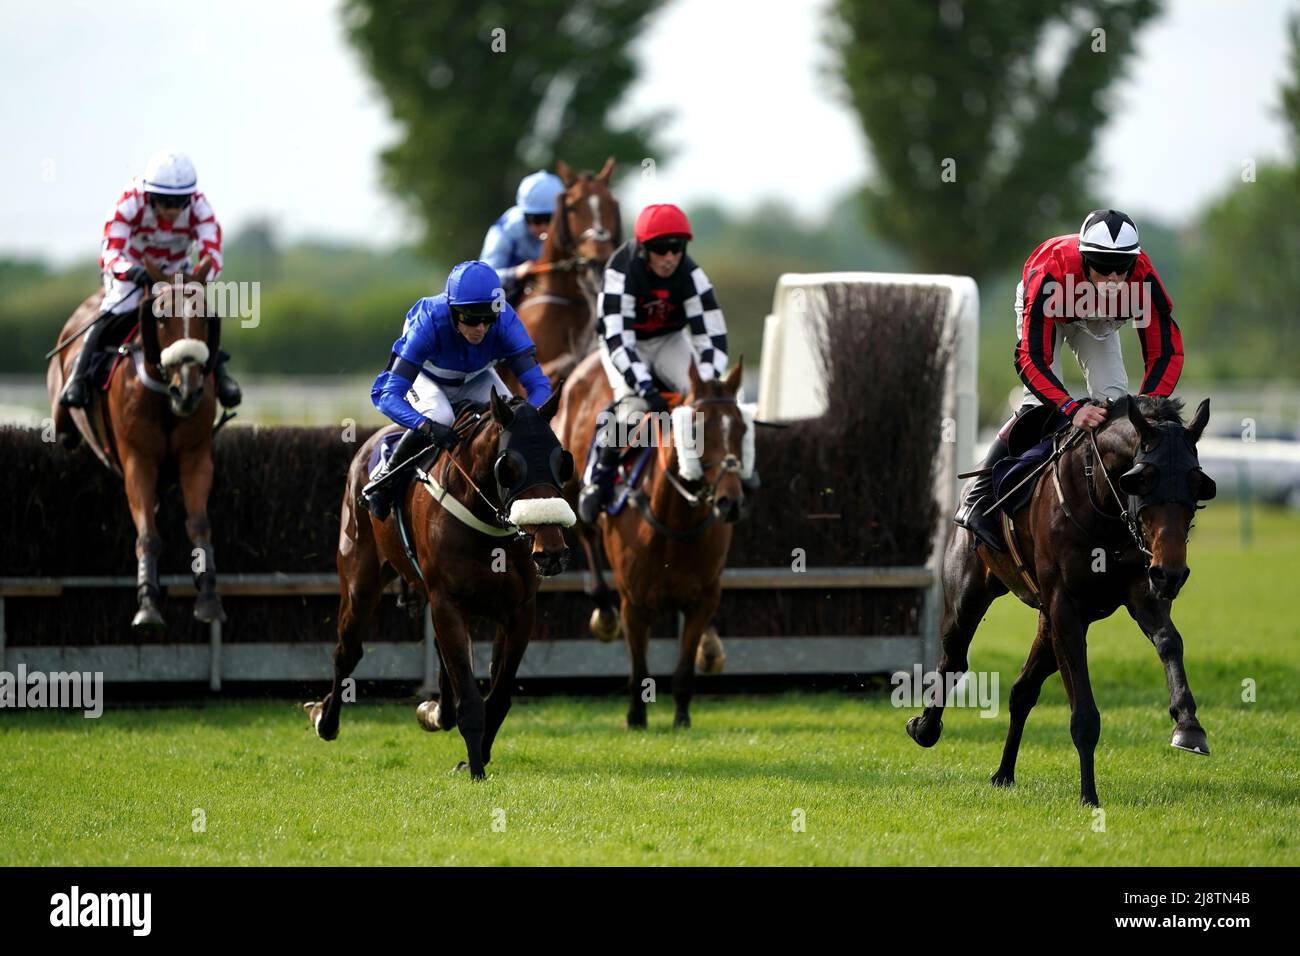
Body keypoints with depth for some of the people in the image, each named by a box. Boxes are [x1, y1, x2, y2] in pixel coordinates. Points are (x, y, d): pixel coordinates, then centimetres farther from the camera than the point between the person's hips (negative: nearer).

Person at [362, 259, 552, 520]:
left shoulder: (505, 322, -35)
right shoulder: (429, 323, -42)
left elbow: (538, 384, -35)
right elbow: (388, 394, -45)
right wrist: (427, 427, -62)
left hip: (476, 378, 3)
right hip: (426, 377, -3)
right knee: (441, 417, -32)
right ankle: (385, 479, -9)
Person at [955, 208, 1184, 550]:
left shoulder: (1143, 279, -39)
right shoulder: (1051, 271, -47)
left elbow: (1167, 353, -32)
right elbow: (1031, 358, -47)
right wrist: (1071, 409, -61)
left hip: (1097, 322, 3)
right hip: (1045, 310, -3)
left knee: (1114, 399, -13)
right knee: (1042, 400, -20)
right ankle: (978, 499, -13)